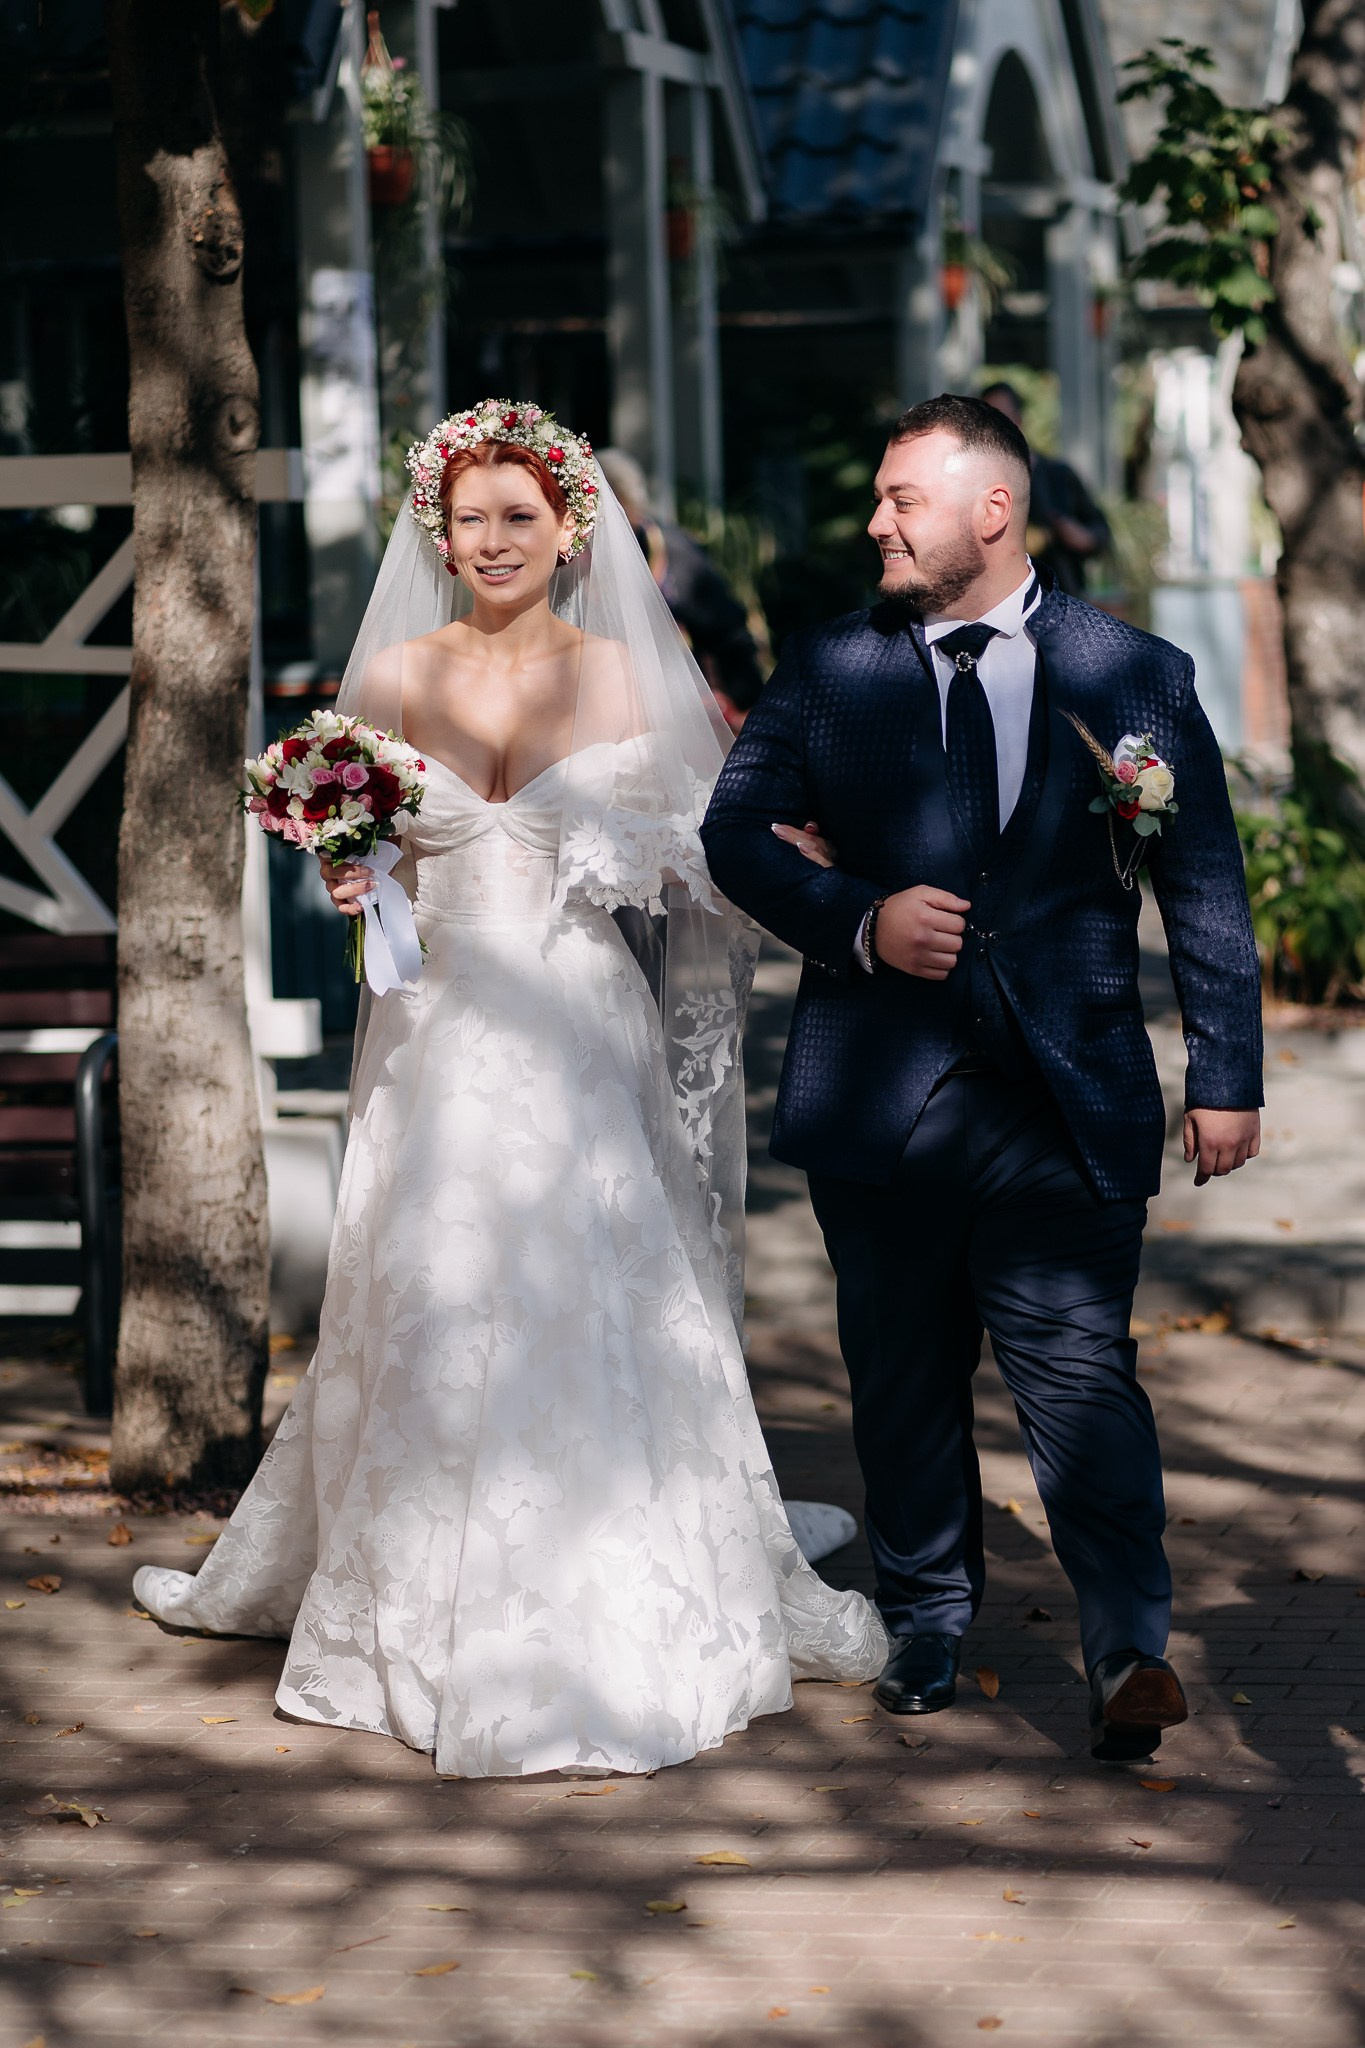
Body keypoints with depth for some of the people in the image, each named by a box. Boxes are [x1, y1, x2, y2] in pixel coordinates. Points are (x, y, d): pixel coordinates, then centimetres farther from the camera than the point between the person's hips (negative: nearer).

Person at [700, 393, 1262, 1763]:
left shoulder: (1138, 678, 4)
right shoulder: (827, 672, 9)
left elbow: (1206, 894, 6)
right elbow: (735, 829, 7)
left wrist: (1227, 1078, 2)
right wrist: (858, 920, -10)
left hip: (1067, 1099, -2)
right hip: (879, 1088, 3)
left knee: (1078, 1363, -13)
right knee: (904, 1379, 10)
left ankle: (1129, 1651, -15)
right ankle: (926, 1626, 24)